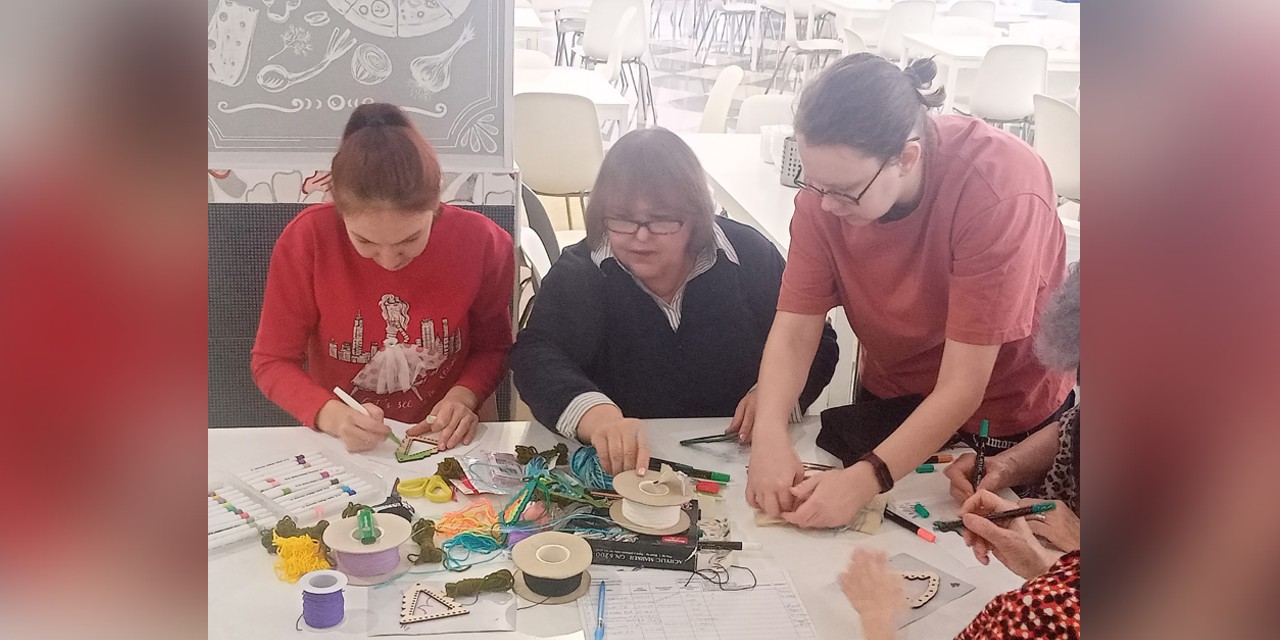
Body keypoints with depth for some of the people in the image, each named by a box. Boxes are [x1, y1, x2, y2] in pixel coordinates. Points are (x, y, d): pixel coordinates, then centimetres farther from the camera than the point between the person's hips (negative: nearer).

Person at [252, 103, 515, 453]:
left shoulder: (481, 241, -12)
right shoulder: (306, 240, -14)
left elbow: (492, 347, 3)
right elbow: (272, 361, -5)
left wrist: (462, 397, -15)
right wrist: (332, 415, -21)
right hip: (340, 449, -1)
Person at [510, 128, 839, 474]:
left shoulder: (751, 257, -2)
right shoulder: (576, 273, -6)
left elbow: (817, 344, 6)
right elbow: (537, 356, -20)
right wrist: (596, 415, -40)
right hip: (620, 467, -1)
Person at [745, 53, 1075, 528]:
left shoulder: (1000, 190, -36)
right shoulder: (828, 182, -22)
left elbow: (961, 387, -35)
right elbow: (794, 328, -22)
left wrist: (866, 479, -42)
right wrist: (769, 434, -39)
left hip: (1006, 420, -3)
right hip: (889, 397, 4)